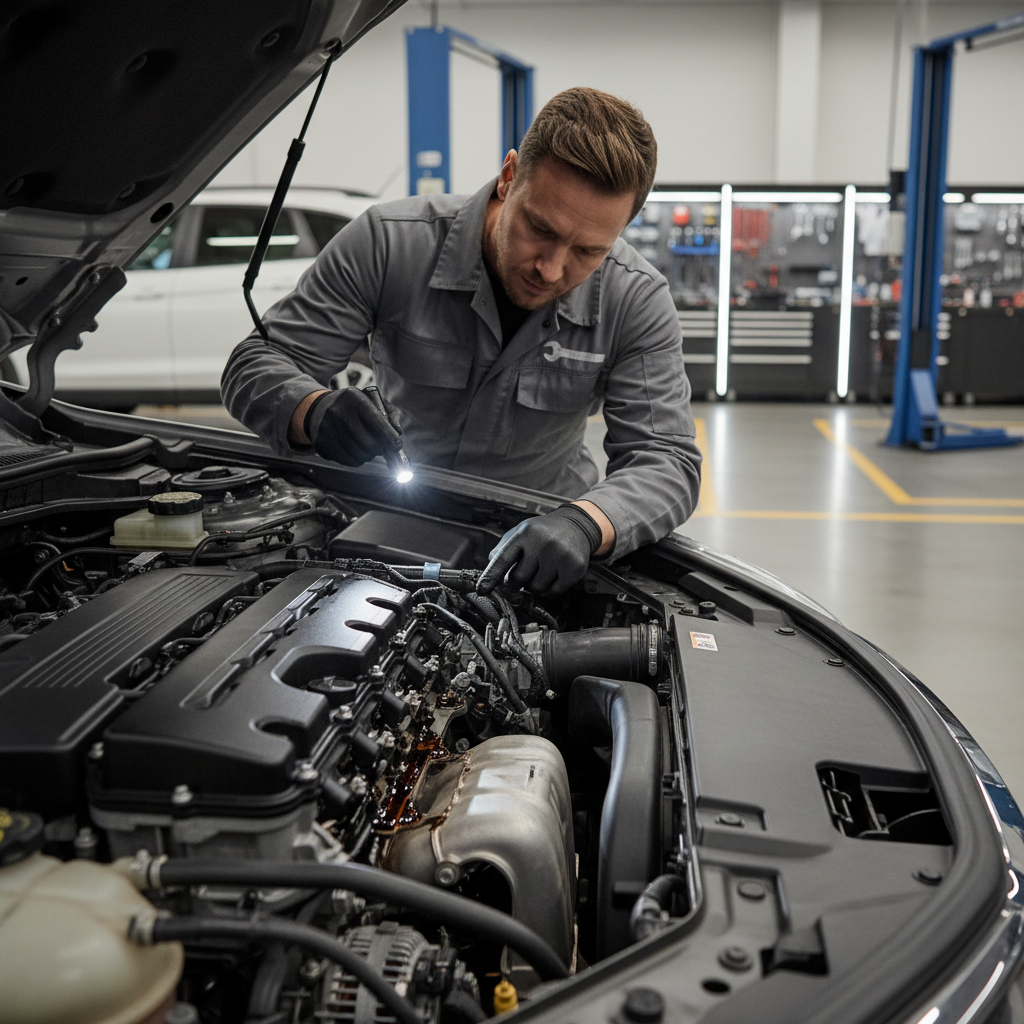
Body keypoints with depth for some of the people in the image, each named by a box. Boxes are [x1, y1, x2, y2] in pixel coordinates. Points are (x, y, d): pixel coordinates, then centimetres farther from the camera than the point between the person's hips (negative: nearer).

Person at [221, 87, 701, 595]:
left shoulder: (637, 301, -16)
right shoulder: (388, 242, -19)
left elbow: (666, 459, -20)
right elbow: (258, 364, -13)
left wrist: (583, 523, -42)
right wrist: (317, 411, -38)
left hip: (542, 526, 3)